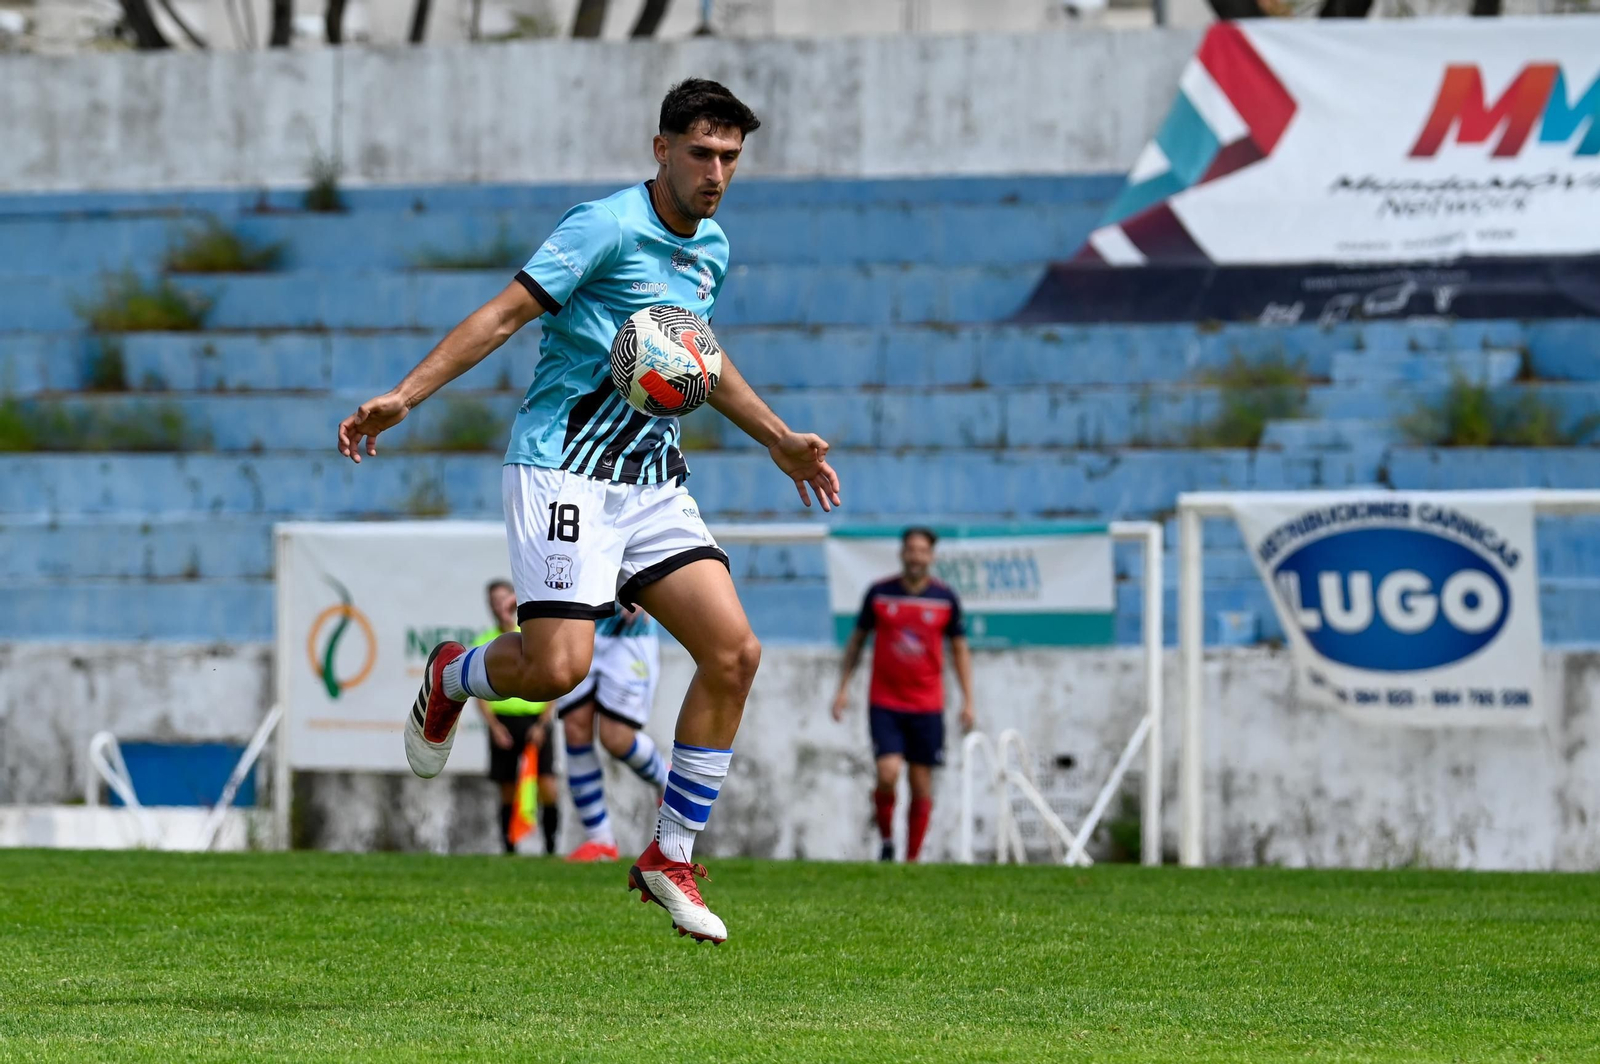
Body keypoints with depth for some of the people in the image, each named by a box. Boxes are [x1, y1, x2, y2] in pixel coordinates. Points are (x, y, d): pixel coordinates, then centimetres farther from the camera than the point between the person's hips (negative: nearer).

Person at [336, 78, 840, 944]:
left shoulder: (711, 251, 14)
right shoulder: (606, 227, -11)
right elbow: (505, 313, -14)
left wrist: (779, 439, 35)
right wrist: (404, 396, -22)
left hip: (652, 478, 7)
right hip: (565, 470, -7)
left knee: (733, 652, -7)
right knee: (558, 666, -21)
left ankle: (670, 858, 4)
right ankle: (452, 676, 17)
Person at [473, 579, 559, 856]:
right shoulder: (483, 643, 7)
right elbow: (479, 691, 5)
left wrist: (542, 725, -6)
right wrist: (494, 726, -9)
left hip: (535, 721, -1)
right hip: (503, 721, 1)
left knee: (548, 786, -13)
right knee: (508, 791, 0)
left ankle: (551, 842, -2)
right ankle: (510, 848, 6)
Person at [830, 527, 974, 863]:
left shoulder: (945, 598, 2)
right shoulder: (879, 593, 0)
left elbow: (960, 649, 10)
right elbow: (857, 640, 11)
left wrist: (968, 700, 4)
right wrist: (843, 688, 5)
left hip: (927, 706, 1)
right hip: (884, 702, -1)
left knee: (921, 786, 1)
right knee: (888, 773, -17)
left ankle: (913, 859, 11)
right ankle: (886, 839, 6)